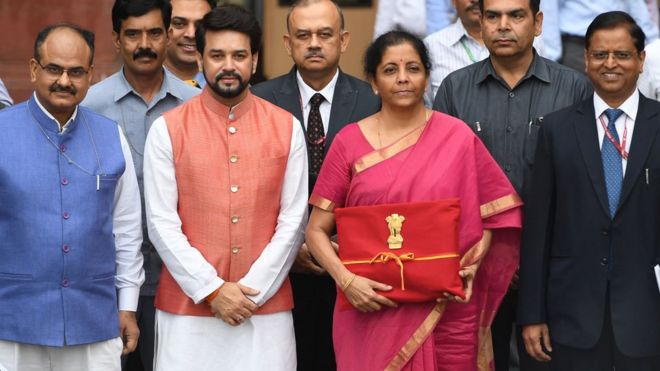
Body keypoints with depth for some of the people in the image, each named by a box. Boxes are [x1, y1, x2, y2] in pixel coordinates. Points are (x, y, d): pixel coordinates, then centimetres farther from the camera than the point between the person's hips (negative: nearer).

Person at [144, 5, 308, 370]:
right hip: (187, 310, -1)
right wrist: (212, 290, -10)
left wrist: (252, 291, -7)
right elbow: (162, 224, -3)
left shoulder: (286, 128, 5)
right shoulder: (167, 130, 1)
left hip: (266, 309, 1)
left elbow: (292, 221, 2)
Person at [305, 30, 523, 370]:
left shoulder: (457, 137, 1)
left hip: (446, 312, 0)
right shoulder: (349, 142, 1)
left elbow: (496, 211, 8)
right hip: (371, 309, 0)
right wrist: (346, 280, -14)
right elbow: (317, 230, 2)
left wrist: (474, 262, -9)